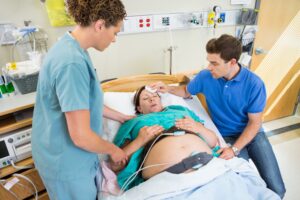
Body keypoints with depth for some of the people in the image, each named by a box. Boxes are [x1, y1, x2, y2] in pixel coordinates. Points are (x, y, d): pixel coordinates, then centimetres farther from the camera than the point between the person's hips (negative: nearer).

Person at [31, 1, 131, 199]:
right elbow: (81, 136, -29)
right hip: (67, 162, -8)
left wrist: (120, 116, 15)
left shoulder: (71, 49, 0)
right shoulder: (72, 62, -31)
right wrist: (113, 150, -11)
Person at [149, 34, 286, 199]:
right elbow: (186, 91, 10)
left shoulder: (254, 84, -18)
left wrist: (235, 149, -21)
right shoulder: (205, 76, -12)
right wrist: (168, 88, -10)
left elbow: (255, 123, -11)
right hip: (227, 136, 0)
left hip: (252, 133, 0)